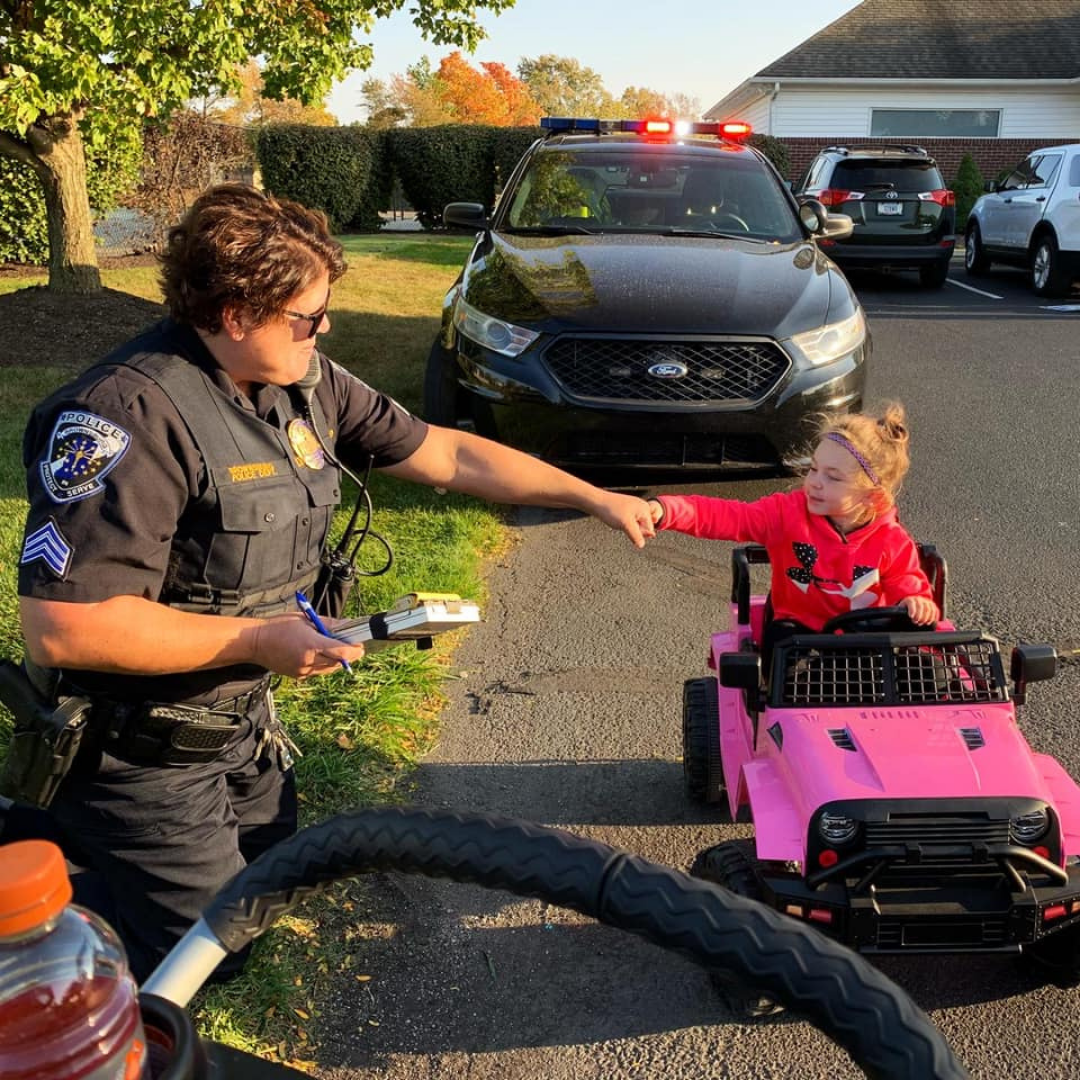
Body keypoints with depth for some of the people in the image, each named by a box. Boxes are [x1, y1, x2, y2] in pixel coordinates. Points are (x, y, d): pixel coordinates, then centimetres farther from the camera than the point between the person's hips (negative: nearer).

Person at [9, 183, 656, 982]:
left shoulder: (305, 383, -4)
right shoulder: (130, 413, -28)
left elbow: (448, 455, 3)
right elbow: (61, 626, -31)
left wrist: (599, 499, 4)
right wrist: (255, 640, -26)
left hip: (243, 722, 8)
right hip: (145, 756, -8)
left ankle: (73, 832, 37)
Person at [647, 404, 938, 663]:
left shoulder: (892, 542, -10)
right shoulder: (789, 512, -11)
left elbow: (909, 588, -2)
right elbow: (726, 517, -20)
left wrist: (917, 605, -29)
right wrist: (663, 510, -35)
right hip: (798, 627, 0)